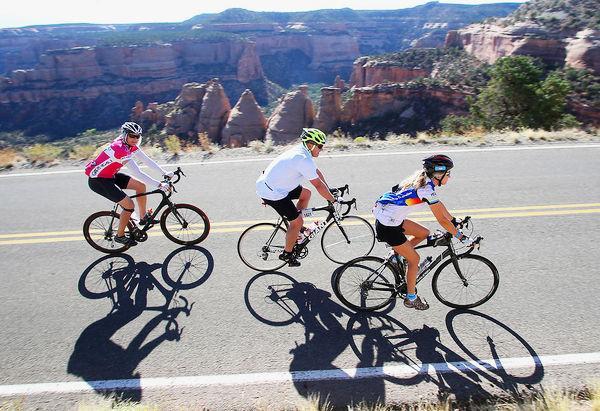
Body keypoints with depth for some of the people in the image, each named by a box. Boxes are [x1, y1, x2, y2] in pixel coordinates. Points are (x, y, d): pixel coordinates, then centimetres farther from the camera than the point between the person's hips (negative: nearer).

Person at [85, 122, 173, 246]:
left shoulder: (130, 144, -5)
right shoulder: (120, 149, -31)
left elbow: (146, 160, -4)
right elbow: (138, 173, -34)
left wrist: (164, 173, -9)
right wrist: (159, 185, -35)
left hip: (110, 175, 9)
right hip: (98, 181, -9)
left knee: (141, 186, 3)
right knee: (129, 205, -12)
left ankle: (144, 217, 19)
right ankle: (120, 236, 9)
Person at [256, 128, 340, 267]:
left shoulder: (301, 151, 7)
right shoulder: (304, 160, -23)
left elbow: (317, 172, 16)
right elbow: (318, 185, -20)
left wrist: (329, 190, 18)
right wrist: (333, 200, -8)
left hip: (267, 184, 10)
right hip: (272, 193, -10)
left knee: (306, 194, 18)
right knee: (298, 221, -1)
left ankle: (296, 228, 26)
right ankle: (287, 254, 16)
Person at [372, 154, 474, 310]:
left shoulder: (423, 180, 6)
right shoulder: (427, 189, -21)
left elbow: (439, 204, 19)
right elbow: (442, 220, -17)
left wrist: (454, 221, 25)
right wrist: (462, 237, -8)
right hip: (387, 227, -9)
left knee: (424, 233, 18)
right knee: (414, 259, 7)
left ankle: (398, 253, 22)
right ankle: (411, 298, 22)